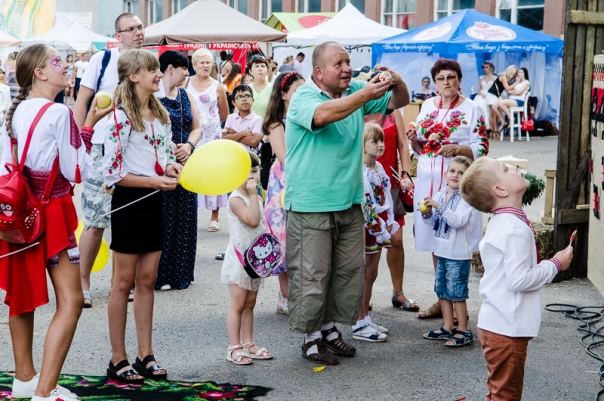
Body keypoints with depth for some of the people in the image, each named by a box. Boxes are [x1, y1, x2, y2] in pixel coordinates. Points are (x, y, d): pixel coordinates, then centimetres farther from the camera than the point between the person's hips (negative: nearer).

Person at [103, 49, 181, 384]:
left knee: (147, 280, 10)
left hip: (154, 201, 7)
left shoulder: (160, 115, 10)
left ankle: (145, 356, 17)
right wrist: (153, 181, -20)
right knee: (124, 282, 1)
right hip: (129, 202, -7)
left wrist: (173, 168, -3)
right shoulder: (120, 119, -13)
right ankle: (118, 360, 10)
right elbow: (112, 174, -16)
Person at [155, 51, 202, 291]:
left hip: (184, 164, 7)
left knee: (184, 220, 8)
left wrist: (188, 145, -6)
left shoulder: (185, 96, 14)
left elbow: (197, 128, 13)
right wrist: (168, 147, -20)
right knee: (163, 220, -3)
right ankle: (161, 275, 5)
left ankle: (181, 273, 17)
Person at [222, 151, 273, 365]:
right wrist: (252, 195, -22)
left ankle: (248, 343, 17)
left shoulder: (257, 199, 11)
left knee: (249, 304, 12)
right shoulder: (236, 199, -15)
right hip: (239, 258, -8)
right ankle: (234, 347, -1)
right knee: (238, 304, -5)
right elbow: (252, 220, -28)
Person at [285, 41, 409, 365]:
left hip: (349, 202, 7)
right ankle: (311, 335, 14)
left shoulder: (355, 92, 8)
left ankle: (331, 327, 27)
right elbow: (323, 114, -34)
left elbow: (400, 101, 12)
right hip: (311, 205, -7)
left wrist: (396, 81, -11)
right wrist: (366, 95, -39)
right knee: (312, 274, 0)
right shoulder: (303, 97, -11)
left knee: (350, 271, 12)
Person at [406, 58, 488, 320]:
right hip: (429, 182, 5)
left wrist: (457, 149, -23)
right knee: (435, 242, 9)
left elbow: (481, 149, -7)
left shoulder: (471, 110, -2)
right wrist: (414, 140, -3)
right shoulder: (427, 107, 12)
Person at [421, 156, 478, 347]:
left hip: (458, 255, -8)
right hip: (442, 252, 8)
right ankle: (448, 327, 26)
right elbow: (434, 223, 14)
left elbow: (459, 220, -26)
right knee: (442, 290, 14)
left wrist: (439, 206, -31)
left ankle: (464, 331, 7)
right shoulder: (440, 195, 8)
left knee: (456, 293, -3)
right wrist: (427, 213, -7)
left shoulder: (466, 198, -12)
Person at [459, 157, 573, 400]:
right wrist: (555, 265, -13)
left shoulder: (501, 223, 11)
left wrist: (548, 264, 12)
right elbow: (519, 279, -25)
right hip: (506, 328, -10)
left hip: (496, 324, 10)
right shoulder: (516, 229, -21)